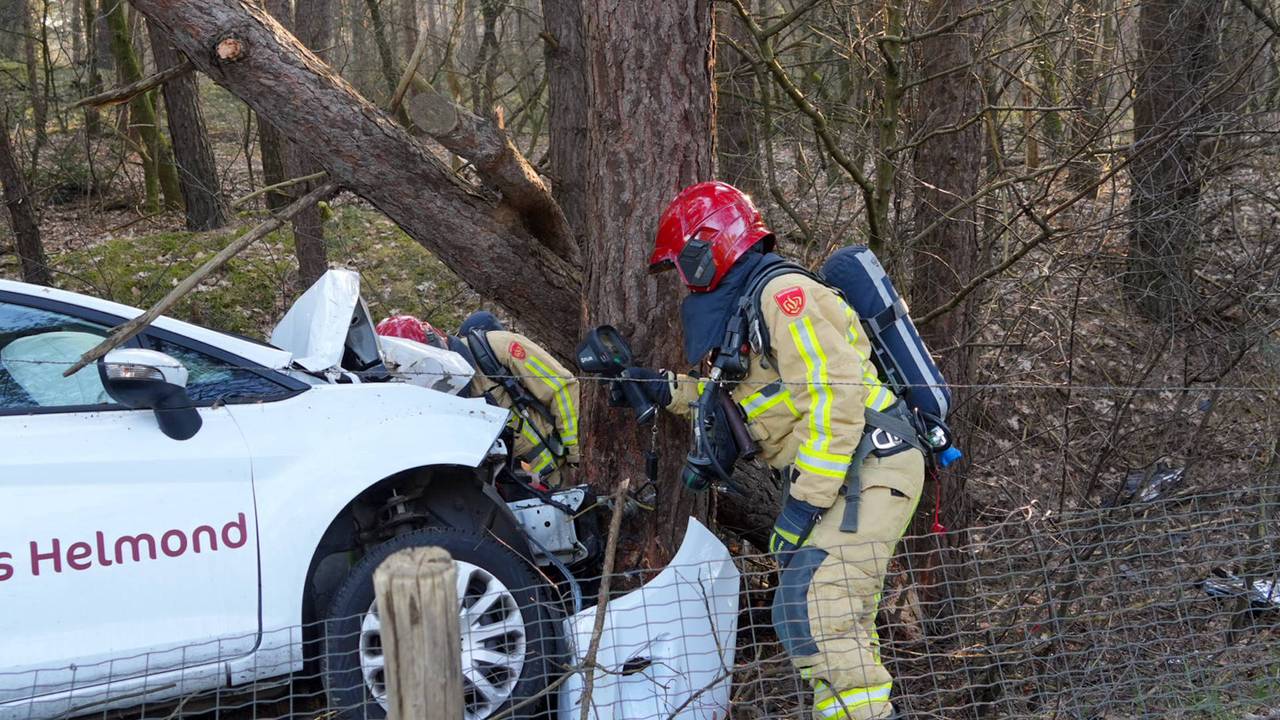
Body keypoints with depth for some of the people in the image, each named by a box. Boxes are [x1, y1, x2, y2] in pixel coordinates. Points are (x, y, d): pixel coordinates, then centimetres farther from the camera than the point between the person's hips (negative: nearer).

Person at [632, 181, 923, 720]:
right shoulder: (747, 306, 20)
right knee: (838, 624, 15)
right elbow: (739, 397, 32)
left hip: (867, 468, -11)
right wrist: (665, 389, 20)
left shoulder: (784, 293, -12)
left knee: (812, 612, -20)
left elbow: (836, 400, -22)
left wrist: (804, 502, -23)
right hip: (851, 474, 11)